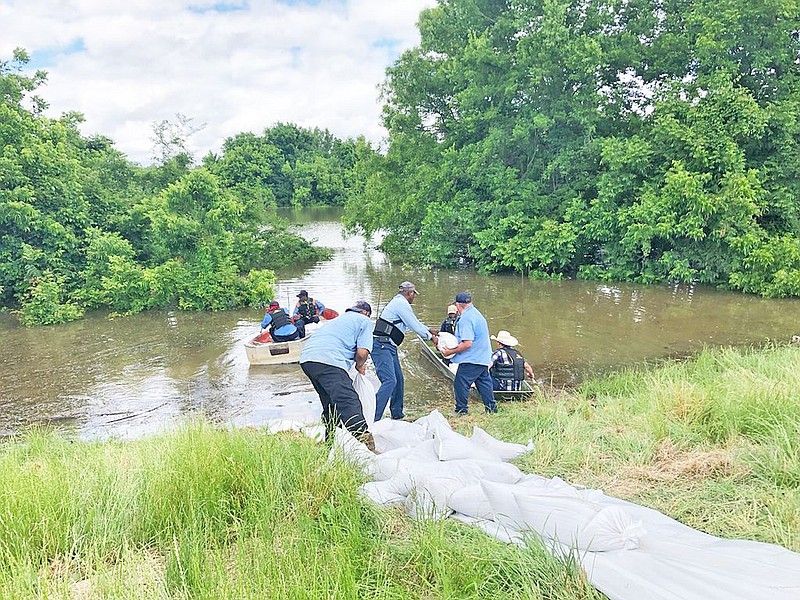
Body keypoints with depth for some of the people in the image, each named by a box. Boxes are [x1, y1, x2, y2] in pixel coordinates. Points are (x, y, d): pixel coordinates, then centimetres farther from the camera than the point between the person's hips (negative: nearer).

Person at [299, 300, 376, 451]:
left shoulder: (340, 319, 37)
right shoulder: (365, 321, 14)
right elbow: (362, 352, 1)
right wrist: (360, 366, 20)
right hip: (328, 361, -8)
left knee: (331, 406, 20)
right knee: (350, 404, -16)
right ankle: (365, 445, -27)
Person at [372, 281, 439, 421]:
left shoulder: (399, 303, 22)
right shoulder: (401, 303, -10)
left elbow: (414, 322, 35)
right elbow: (415, 325, -7)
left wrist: (429, 330, 39)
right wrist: (431, 337, 7)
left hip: (389, 348, 11)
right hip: (382, 346, -11)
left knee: (398, 380, 16)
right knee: (389, 381, -20)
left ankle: (397, 414, 28)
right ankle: (373, 418, -25)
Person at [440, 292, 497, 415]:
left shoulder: (466, 319, -19)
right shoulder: (476, 313, 12)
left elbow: (467, 343, -25)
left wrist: (451, 352, -16)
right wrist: (454, 346, 15)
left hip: (471, 360, -10)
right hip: (483, 358, 10)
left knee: (460, 384, -2)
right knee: (484, 382, 17)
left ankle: (461, 411, 4)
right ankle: (491, 407, 23)